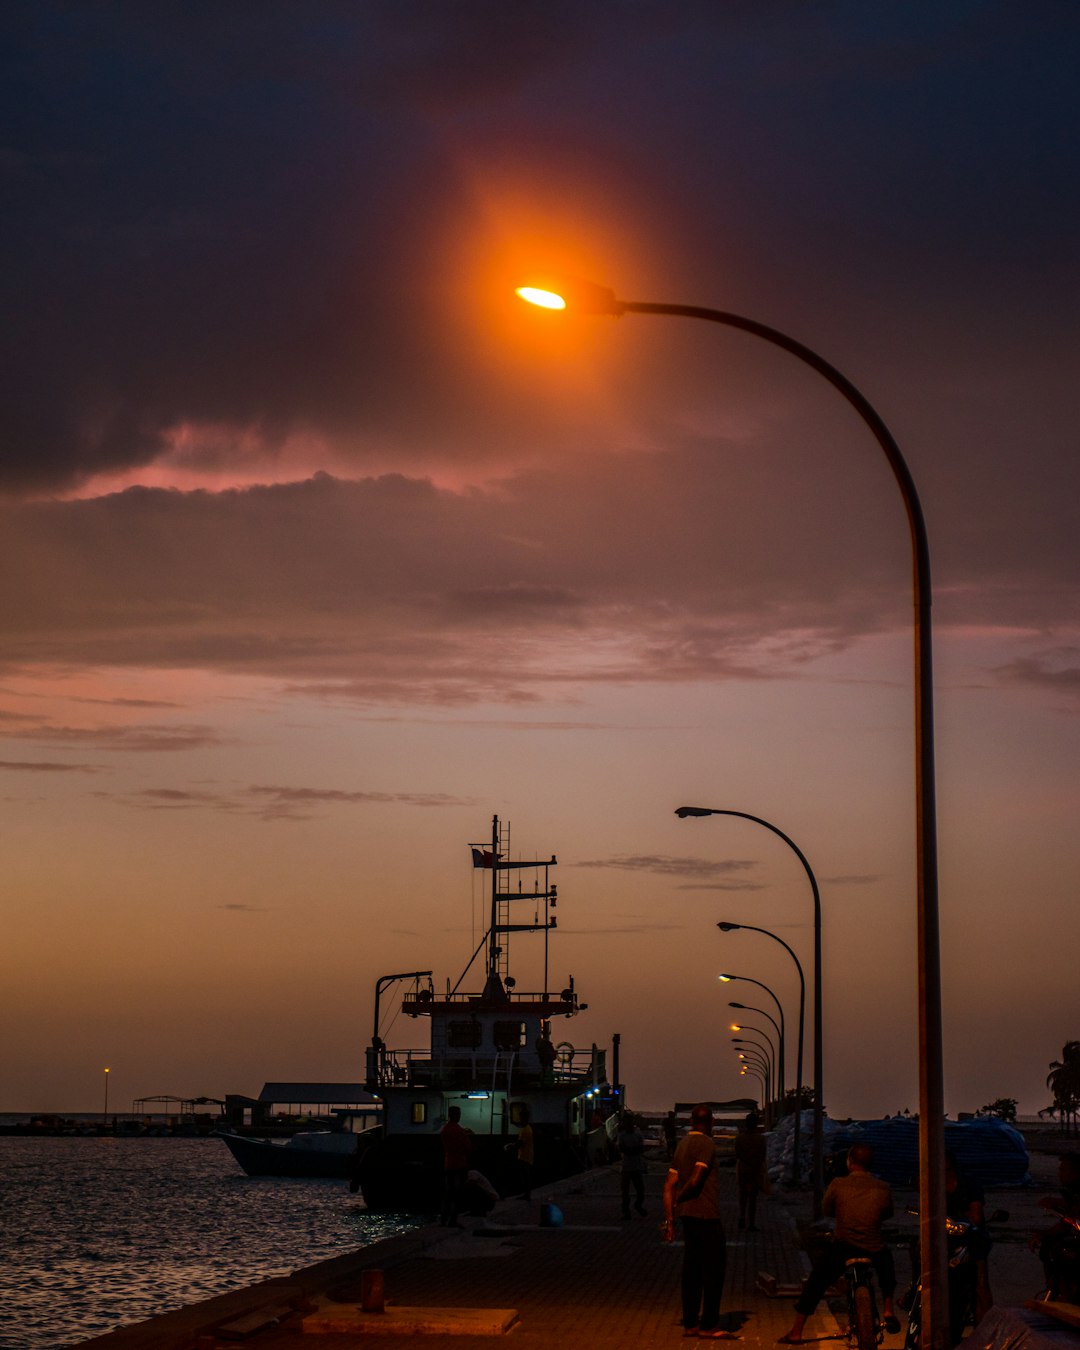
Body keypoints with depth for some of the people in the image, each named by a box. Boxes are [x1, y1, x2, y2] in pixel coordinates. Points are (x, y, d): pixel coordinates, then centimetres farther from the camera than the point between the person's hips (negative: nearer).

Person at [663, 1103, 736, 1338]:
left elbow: (670, 1184, 12)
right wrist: (678, 1200, -3)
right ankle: (709, 1325, -4)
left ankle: (690, 1323, 11)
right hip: (706, 1215, -8)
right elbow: (696, 1180, -21)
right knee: (714, 1268, -3)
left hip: (688, 1214, 8)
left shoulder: (682, 1145, 13)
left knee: (692, 1268, 10)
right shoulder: (707, 1144, -11)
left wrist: (669, 1219, 12)